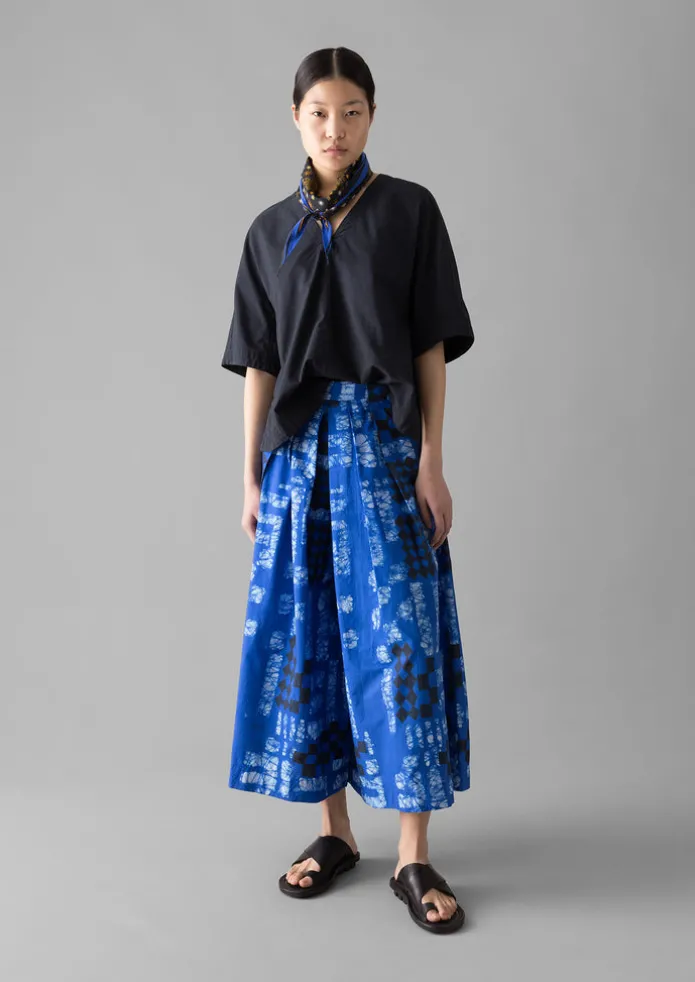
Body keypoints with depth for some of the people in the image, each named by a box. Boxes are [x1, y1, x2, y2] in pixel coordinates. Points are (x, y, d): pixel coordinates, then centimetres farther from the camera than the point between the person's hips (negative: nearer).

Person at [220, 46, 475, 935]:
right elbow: (259, 362, 9)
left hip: (386, 439, -3)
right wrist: (251, 476, 4)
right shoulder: (271, 230, 11)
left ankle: (414, 857, 4)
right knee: (305, 632, 4)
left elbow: (431, 344, 0)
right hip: (299, 443, 3)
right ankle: (334, 830, 19)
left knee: (399, 634, -6)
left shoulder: (410, 210, 3)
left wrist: (432, 461, -8)